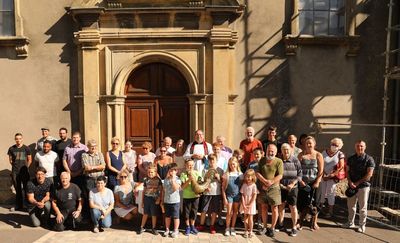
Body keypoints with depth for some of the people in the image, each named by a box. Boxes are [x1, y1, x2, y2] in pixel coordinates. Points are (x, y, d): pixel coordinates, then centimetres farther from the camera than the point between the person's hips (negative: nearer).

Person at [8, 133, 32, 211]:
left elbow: (29, 160, 5)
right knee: (17, 189, 12)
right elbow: (10, 160, 12)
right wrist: (15, 165, 5)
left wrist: (26, 167, 1)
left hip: (24, 171, -2)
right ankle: (18, 205, 23)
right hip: (15, 172, 3)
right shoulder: (11, 149, 3)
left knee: (26, 188, -2)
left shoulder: (26, 148, -2)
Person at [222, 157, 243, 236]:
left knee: (235, 212, 9)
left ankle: (232, 228, 23)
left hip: (237, 195, 2)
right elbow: (223, 187, -1)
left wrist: (242, 197, 0)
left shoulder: (240, 174, 0)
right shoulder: (227, 174, -4)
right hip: (229, 195, -1)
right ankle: (227, 228, 15)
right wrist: (224, 198, -5)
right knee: (229, 212, -2)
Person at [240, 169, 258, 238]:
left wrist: (249, 204, -13)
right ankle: (246, 231, 20)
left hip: (251, 204, -3)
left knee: (250, 218, 3)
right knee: (245, 217, 10)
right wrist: (243, 204, -9)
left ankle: (250, 231, 17)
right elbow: (242, 195, -1)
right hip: (244, 204, 3)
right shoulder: (244, 185, -1)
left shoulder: (254, 185, -10)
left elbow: (254, 196, -11)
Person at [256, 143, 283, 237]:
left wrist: (270, 183, -19)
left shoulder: (279, 161, -8)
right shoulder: (262, 160, 5)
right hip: (263, 188, 4)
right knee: (264, 207, 12)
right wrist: (265, 181, -14)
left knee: (274, 209, 2)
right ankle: (264, 226, 27)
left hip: (274, 188, -4)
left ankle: (272, 228, 17)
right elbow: (257, 173, 1)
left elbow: (280, 176, -13)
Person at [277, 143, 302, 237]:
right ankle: (280, 224, 30)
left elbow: (300, 174, -4)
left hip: (292, 187, -2)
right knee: (281, 205, 14)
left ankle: (294, 227, 17)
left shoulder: (295, 160, -7)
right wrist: (279, 183, -8)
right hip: (281, 187, 2)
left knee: (293, 206, 3)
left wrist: (292, 184, -12)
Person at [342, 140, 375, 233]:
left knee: (363, 207, 4)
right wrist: (350, 182, -8)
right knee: (351, 205, 11)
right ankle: (350, 223, 25)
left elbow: (369, 174, -10)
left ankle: (362, 225, 17)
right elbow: (347, 171, 8)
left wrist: (357, 183, -12)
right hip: (351, 186, 4)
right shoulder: (351, 158, 7)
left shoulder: (369, 159, -5)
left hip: (363, 186, -4)